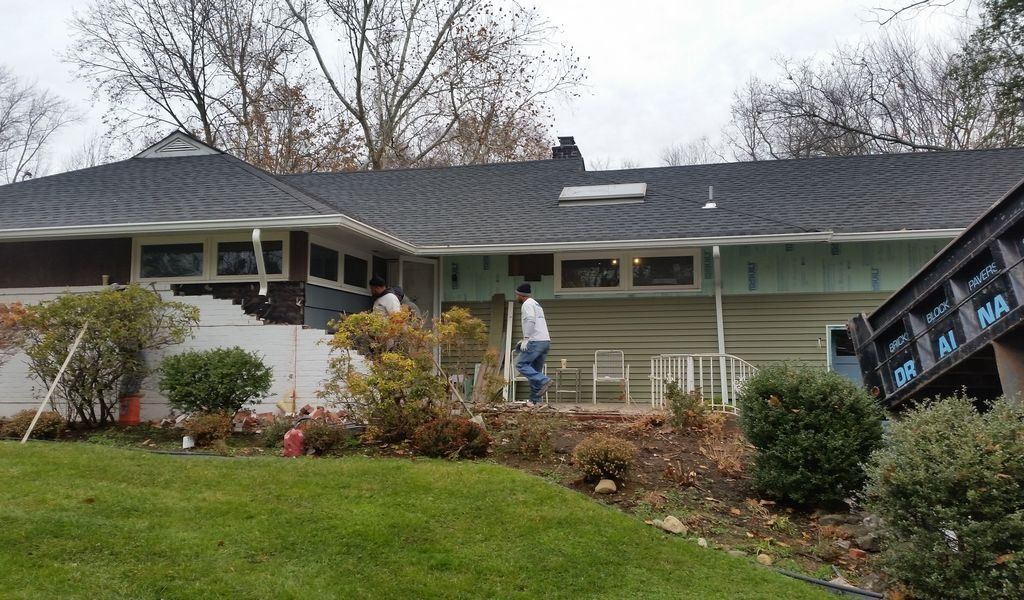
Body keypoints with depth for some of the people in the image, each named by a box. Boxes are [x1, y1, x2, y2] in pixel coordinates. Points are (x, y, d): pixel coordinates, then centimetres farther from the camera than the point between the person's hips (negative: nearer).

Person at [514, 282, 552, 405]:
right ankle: (535, 400, 7)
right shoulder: (536, 304, 27)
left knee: (520, 364, -7)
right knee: (535, 370, 10)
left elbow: (530, 321, -20)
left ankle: (543, 381, -19)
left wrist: (525, 339, -23)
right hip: (546, 341, 10)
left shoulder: (527, 304, -4)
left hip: (536, 341, -10)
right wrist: (526, 340, 26)